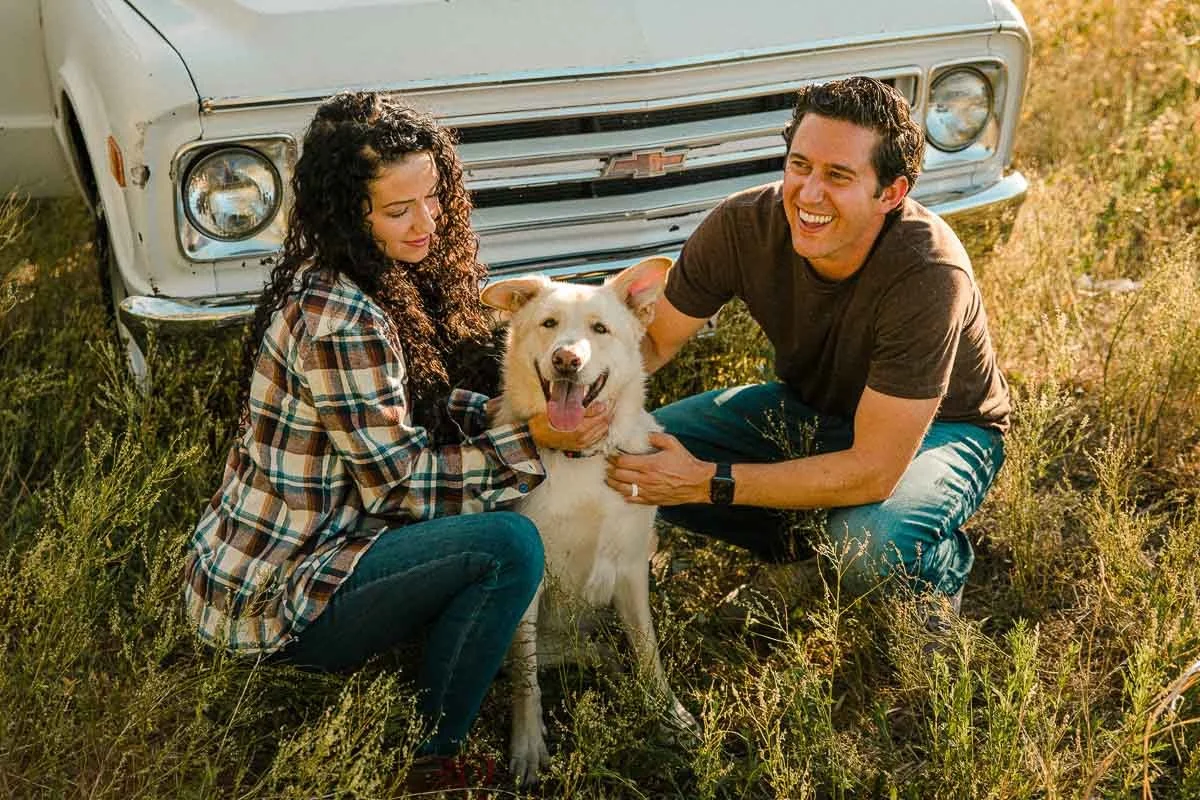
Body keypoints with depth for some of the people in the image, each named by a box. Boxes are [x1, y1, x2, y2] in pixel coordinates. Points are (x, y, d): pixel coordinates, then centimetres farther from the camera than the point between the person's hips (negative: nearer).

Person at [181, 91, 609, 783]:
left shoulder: (372, 281, 4)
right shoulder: (338, 321, -25)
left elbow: (405, 408, 13)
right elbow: (400, 484, -20)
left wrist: (507, 411, -2)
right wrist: (532, 442, -17)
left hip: (273, 547, 10)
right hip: (270, 600, -10)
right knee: (508, 545, -22)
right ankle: (425, 760, -3)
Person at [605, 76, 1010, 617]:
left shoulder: (929, 274, -38)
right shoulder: (743, 224, -25)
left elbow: (874, 469, -36)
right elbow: (653, 339, -10)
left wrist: (709, 483, -37)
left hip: (940, 427, -4)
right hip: (810, 405, 5)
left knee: (870, 549, -36)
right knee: (636, 448, -13)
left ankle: (947, 563, 2)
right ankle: (793, 547, 11)